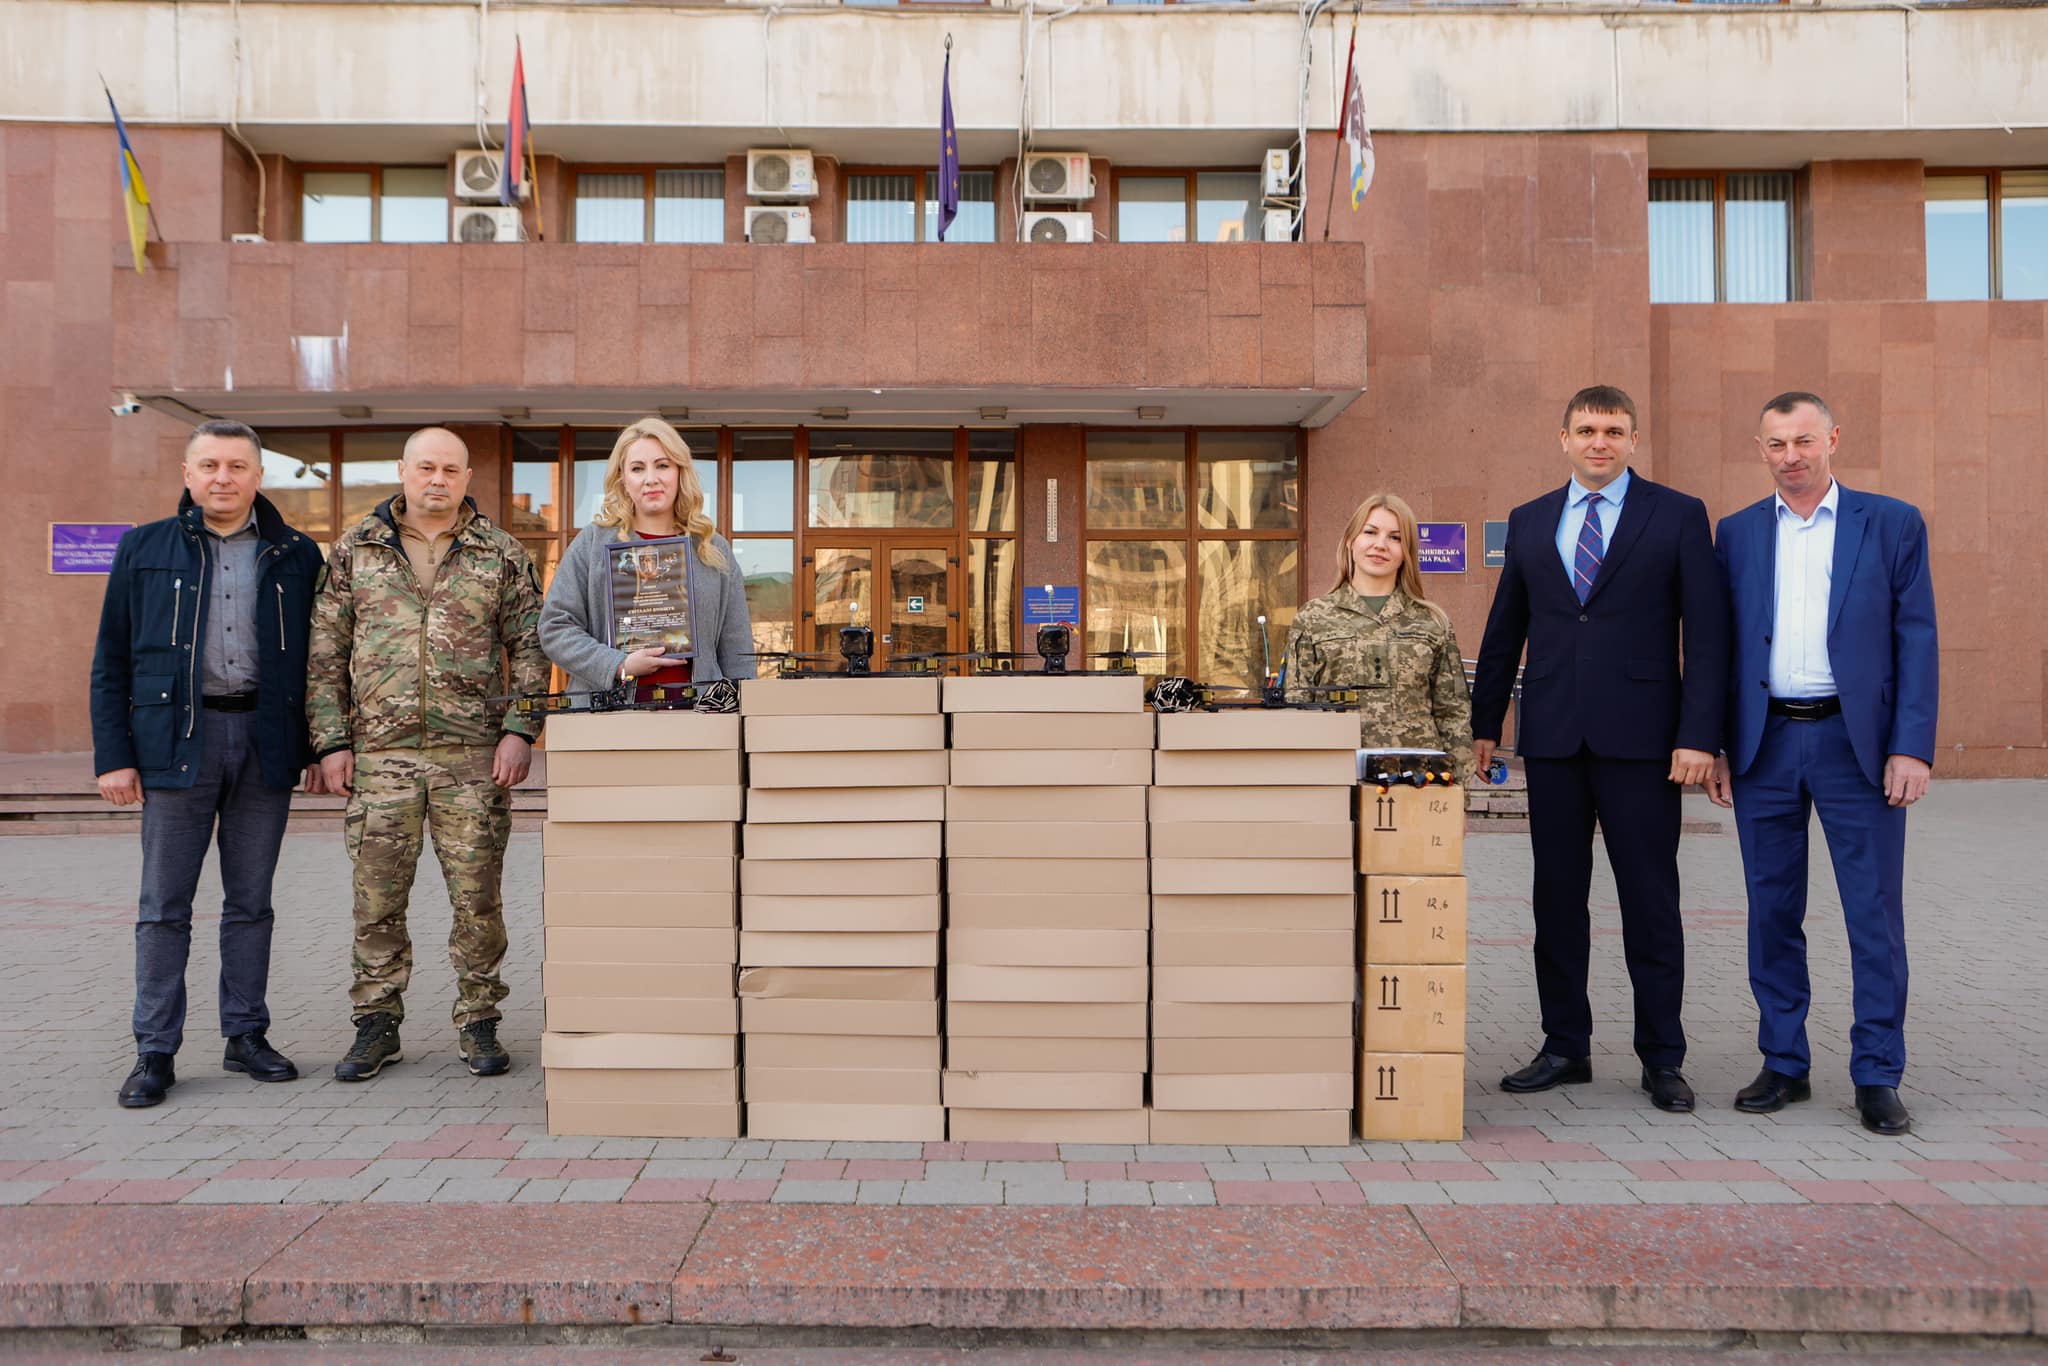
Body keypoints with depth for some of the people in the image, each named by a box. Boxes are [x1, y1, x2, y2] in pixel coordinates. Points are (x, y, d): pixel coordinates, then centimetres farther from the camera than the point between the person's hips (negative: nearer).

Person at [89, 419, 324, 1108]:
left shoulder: (296, 556, 8)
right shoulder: (145, 549, 7)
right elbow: (111, 661, 6)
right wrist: (113, 754, -2)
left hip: (266, 740, 1)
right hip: (176, 741, -1)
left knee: (251, 901, 9)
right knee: (164, 906, 2)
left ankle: (247, 1035, 18)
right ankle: (155, 1051, 11)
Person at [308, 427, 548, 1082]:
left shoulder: (501, 554, 6)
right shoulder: (355, 550, 9)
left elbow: (530, 646, 5)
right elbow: (325, 652, 8)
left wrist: (519, 730, -6)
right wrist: (331, 741, 1)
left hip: (474, 755, -1)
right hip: (379, 752, 1)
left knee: (477, 898, 3)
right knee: (377, 898, 6)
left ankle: (478, 1023, 16)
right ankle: (376, 1025, 20)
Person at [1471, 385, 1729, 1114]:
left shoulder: (1678, 515, 2)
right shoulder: (1529, 522, 11)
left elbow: (1706, 633, -3)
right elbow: (1504, 631, 15)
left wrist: (1698, 736, -11)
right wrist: (1484, 723, 10)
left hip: (1640, 737, -3)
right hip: (1553, 738, 3)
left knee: (1650, 900, 3)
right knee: (1557, 896, 8)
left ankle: (1662, 1059, 16)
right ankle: (1565, 1047, 20)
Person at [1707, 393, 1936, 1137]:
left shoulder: (1893, 523, 4)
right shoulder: (1737, 533, 9)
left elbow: (1917, 641, 0)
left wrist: (1912, 747, -9)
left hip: (1858, 742, -2)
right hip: (1765, 742, 2)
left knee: (1875, 914, 2)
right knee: (1772, 912, 8)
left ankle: (1877, 1076, 14)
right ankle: (1784, 1064, 20)